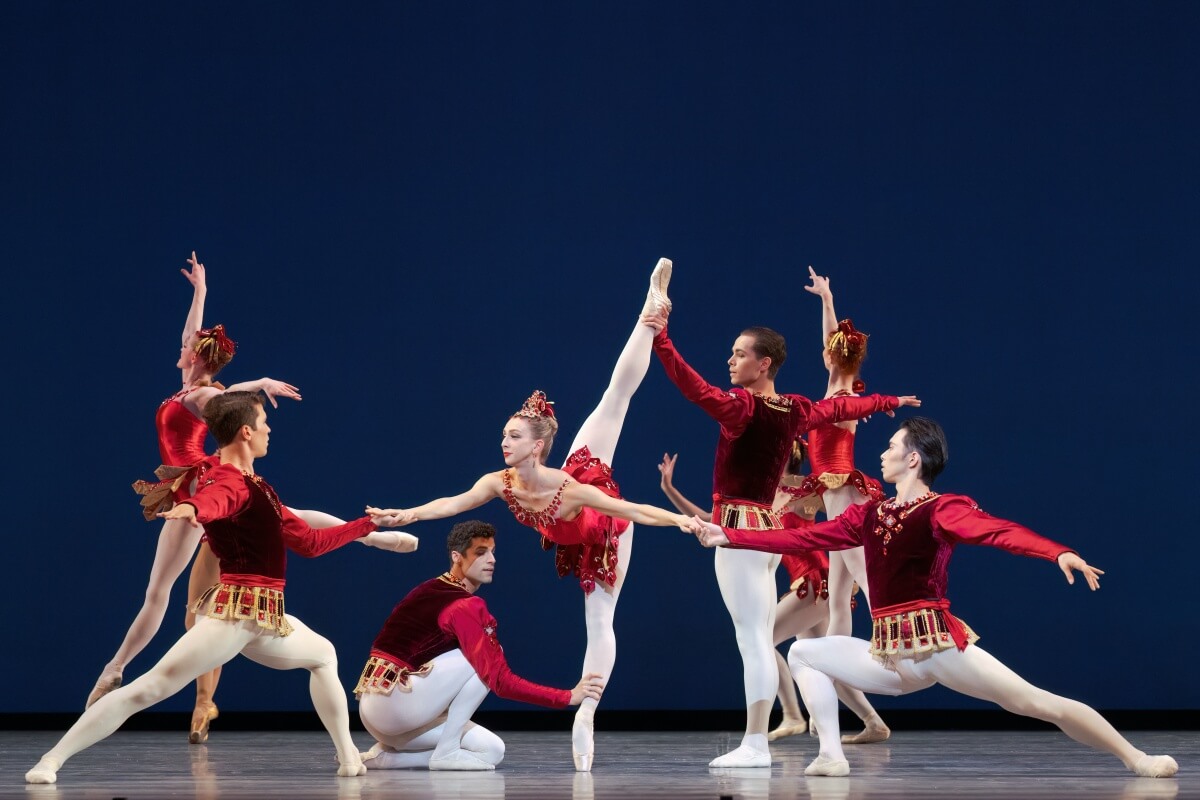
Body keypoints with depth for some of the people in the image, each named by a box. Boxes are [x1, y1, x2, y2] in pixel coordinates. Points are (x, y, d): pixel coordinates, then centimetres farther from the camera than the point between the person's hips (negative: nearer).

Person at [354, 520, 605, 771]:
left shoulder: (433, 590, 14)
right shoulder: (465, 606, -16)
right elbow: (500, 681, -19)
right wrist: (569, 697, -19)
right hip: (393, 703, -9)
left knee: (491, 750, 8)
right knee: (483, 661, -12)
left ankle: (387, 755, 7)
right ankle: (447, 750, -9)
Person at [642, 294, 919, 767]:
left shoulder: (743, 407, -13)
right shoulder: (796, 411, 10)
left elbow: (697, 389, -30)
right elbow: (841, 407, 27)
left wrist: (662, 342, -36)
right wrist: (889, 402, 46)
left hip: (739, 528, -9)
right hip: (766, 529, 9)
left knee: (753, 639, -10)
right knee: (759, 641, 10)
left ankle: (755, 744, -11)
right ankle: (756, 742, 12)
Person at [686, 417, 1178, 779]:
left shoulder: (941, 510, -9)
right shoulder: (867, 515, 11)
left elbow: (997, 531, -27)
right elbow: (800, 538, 14)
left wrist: (1058, 553, -45)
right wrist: (726, 537, 11)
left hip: (939, 644, -6)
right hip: (890, 657, 6)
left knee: (1035, 702, -9)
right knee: (803, 652, 8)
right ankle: (832, 755, 3)